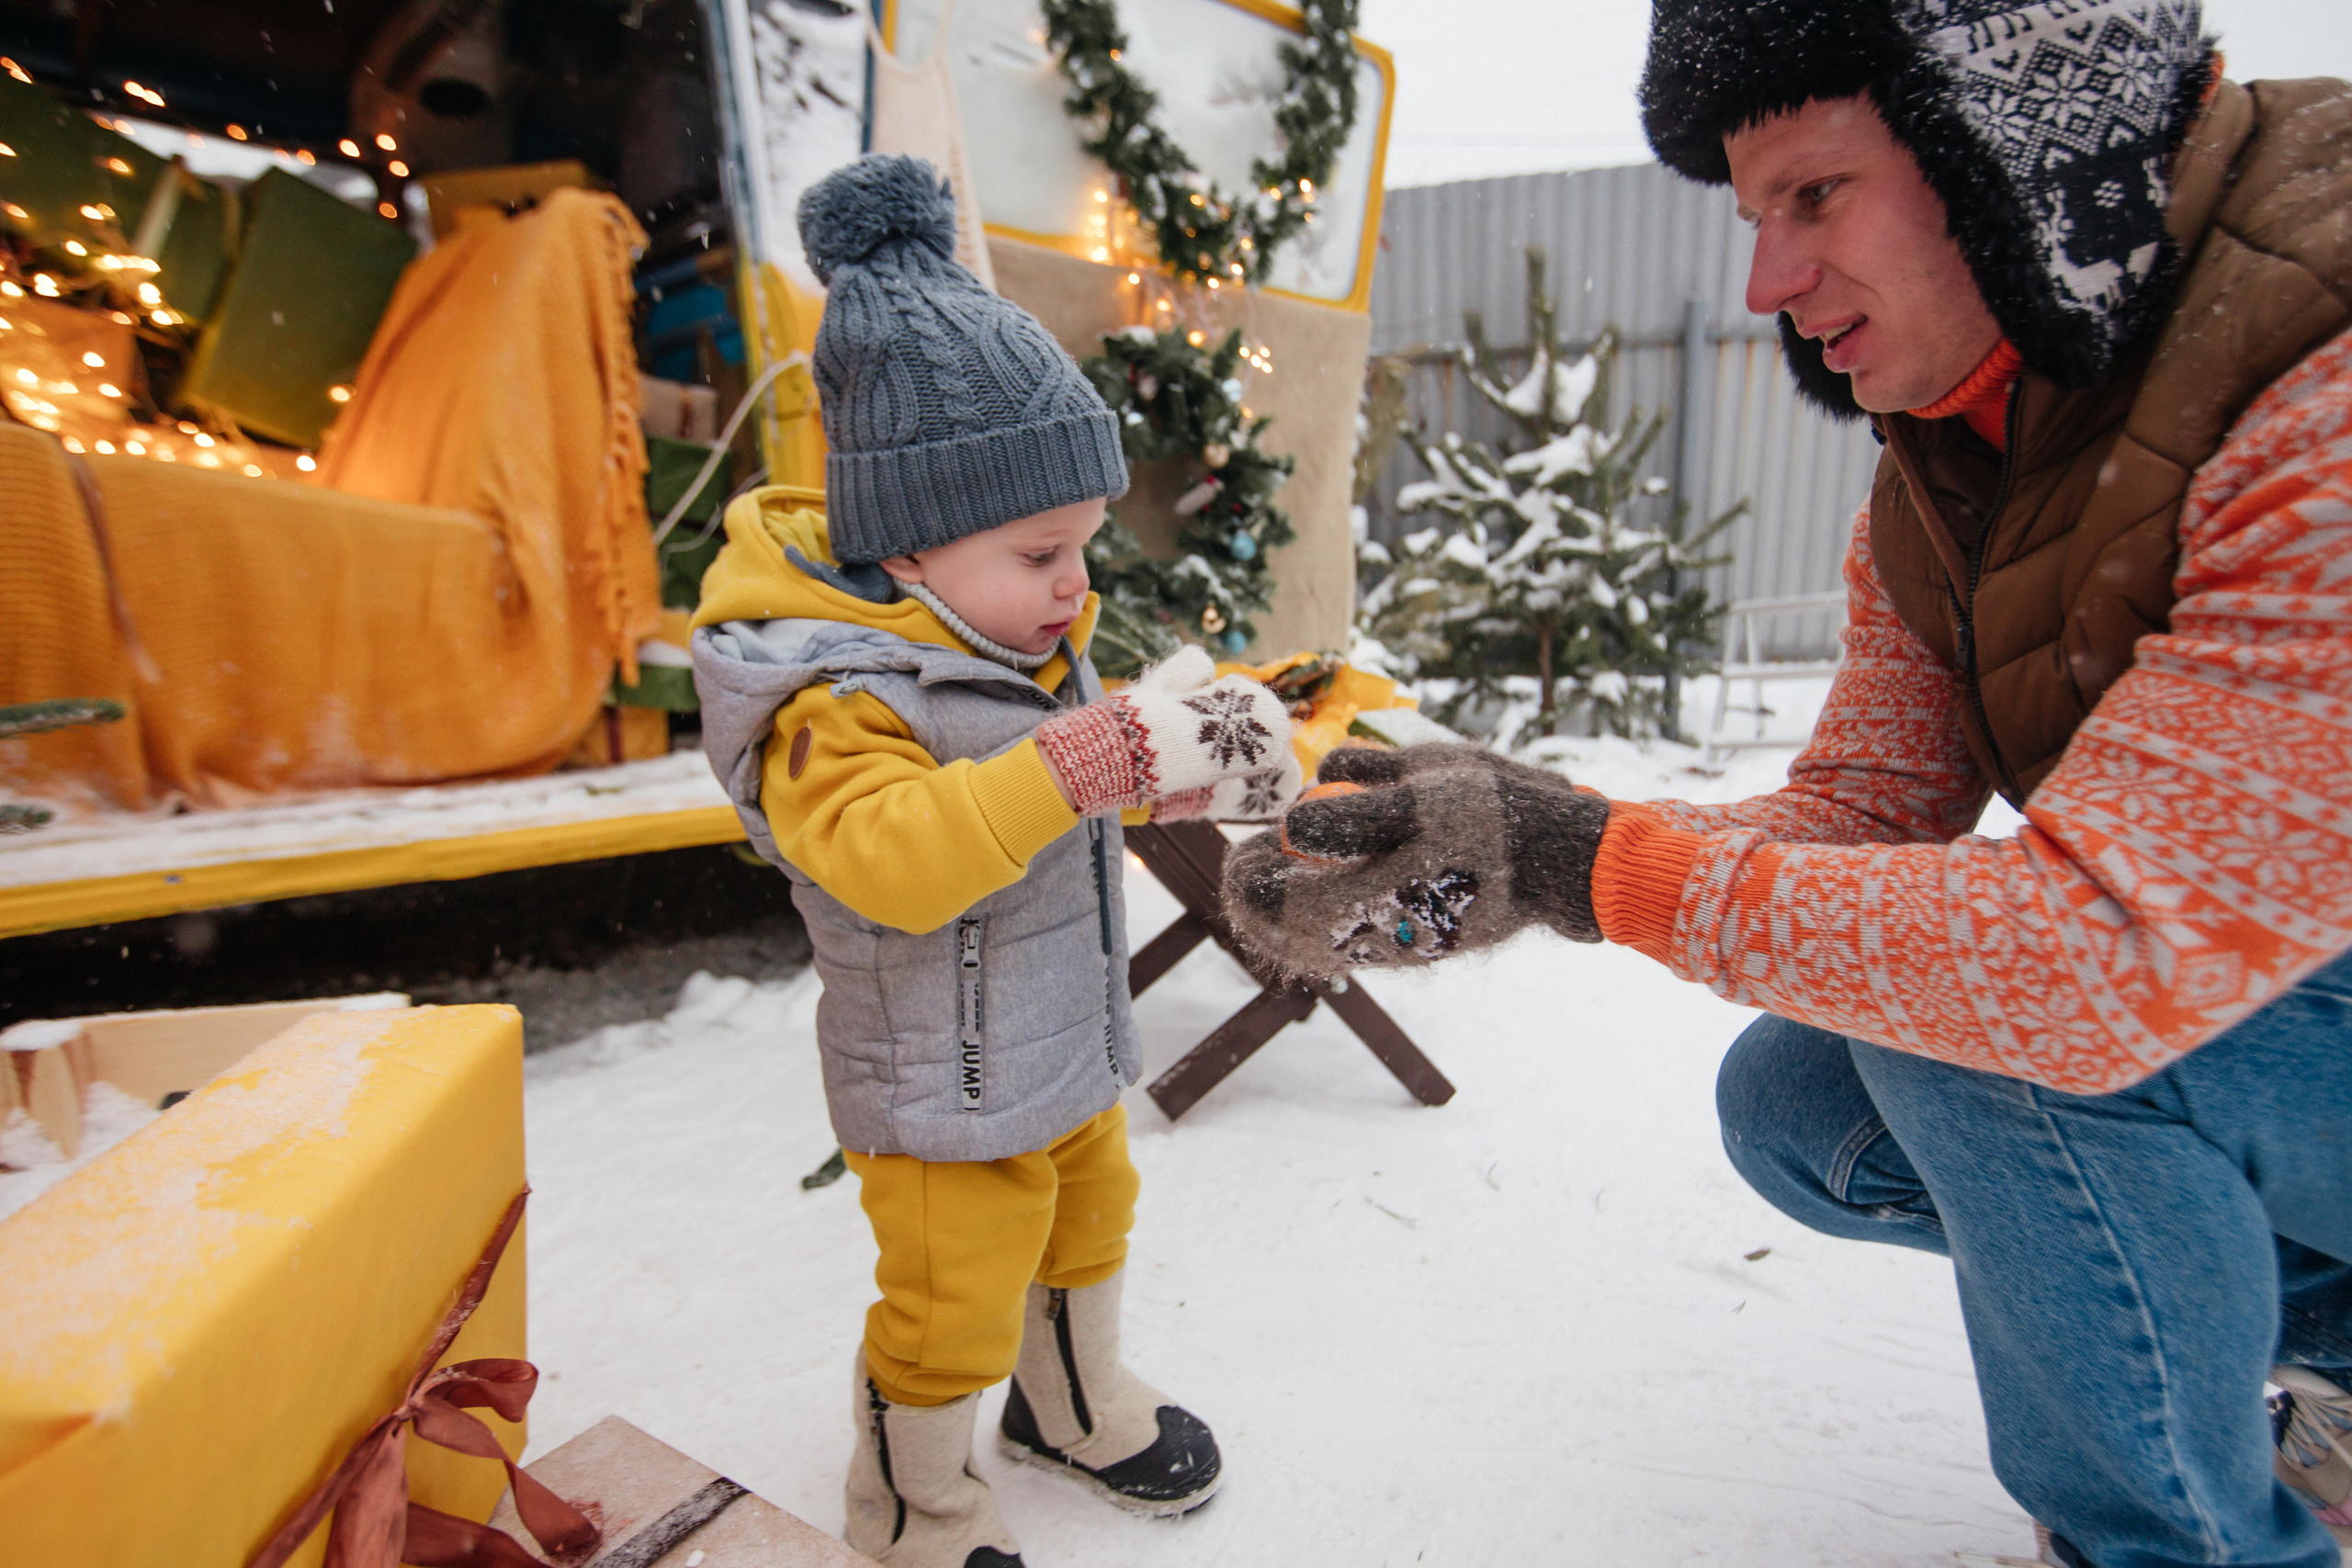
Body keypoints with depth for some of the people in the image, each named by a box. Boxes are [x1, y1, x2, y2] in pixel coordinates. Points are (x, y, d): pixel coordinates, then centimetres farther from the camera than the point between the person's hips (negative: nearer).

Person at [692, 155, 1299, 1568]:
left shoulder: (1032, 644, -1)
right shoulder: (836, 701, -28)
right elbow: (896, 857, -44)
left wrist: (1202, 753, -9)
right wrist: (1108, 750, -46)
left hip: (1071, 1051, 8)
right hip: (946, 1097, -8)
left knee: (1089, 1223, 27)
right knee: (951, 1310, 11)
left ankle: (1081, 1407, 55)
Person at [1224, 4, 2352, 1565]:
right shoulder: (1939, 475, -4)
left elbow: (2109, 944, -37)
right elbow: (1850, 816, -8)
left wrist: (1582, 859, -33)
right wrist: (1500, 861, -22)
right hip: (2216, 1002, 7)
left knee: (1993, 1015, -29)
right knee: (1792, 1106, -2)